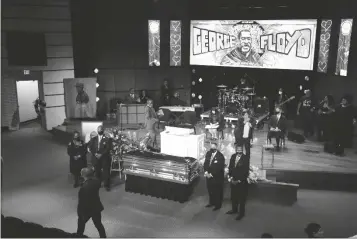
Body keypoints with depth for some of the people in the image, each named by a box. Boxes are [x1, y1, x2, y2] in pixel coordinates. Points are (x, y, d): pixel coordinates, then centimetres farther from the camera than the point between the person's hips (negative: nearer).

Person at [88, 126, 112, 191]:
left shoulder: (107, 139, -1)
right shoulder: (93, 139, 10)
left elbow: (108, 149, -8)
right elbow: (90, 147, 6)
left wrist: (101, 154, -16)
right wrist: (94, 154, -10)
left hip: (105, 158, -3)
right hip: (96, 158, 3)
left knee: (106, 172, -3)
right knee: (97, 171, 3)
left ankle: (107, 185, 6)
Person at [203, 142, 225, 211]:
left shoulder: (220, 156, -17)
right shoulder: (208, 153, 3)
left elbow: (219, 167, -19)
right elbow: (205, 163, 7)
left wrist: (211, 174, -18)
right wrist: (206, 172, -8)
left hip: (217, 177, -6)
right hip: (209, 176, 6)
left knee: (217, 191, 5)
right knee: (210, 190, 16)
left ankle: (218, 205, 21)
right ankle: (212, 202, 35)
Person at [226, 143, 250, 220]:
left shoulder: (246, 158, -13)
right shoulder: (233, 156, 3)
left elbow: (245, 171, -14)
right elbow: (230, 168, 8)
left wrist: (239, 180, -14)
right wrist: (230, 177, -4)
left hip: (242, 182, -5)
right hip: (233, 181, 5)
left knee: (242, 198, 6)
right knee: (233, 196, 16)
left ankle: (241, 213, 19)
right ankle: (234, 209, 35)